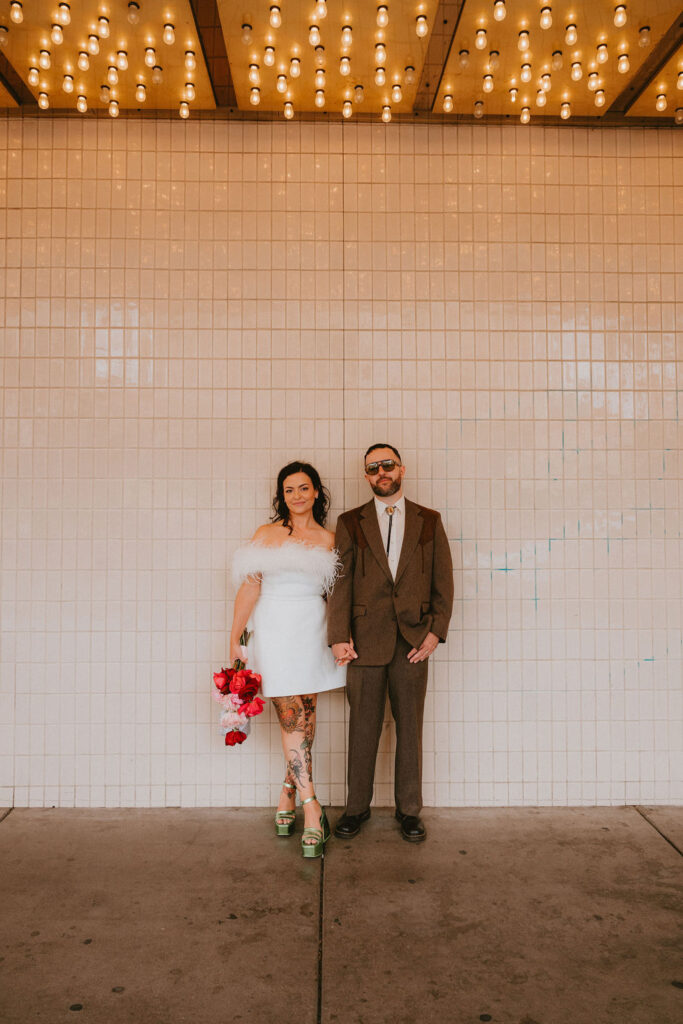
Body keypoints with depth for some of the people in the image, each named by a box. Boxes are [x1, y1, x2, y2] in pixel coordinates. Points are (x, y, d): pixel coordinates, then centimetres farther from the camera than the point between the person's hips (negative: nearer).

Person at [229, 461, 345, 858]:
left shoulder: (329, 539, 9)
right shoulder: (267, 534, 3)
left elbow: (335, 592, 11)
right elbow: (249, 588, 0)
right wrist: (235, 640, -3)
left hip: (314, 631, 2)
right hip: (276, 630, -2)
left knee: (306, 717, 5)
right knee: (292, 719, -5)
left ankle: (288, 796, 23)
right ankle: (312, 809, 1)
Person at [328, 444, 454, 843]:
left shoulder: (429, 521, 7)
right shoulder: (351, 523, 5)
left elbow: (443, 580, 6)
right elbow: (341, 582, 0)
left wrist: (437, 631, -4)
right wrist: (339, 636, -8)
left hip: (413, 641, 1)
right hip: (365, 640, 0)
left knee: (410, 727, 9)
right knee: (363, 727, 8)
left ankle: (409, 810, 24)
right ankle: (357, 807, 25)